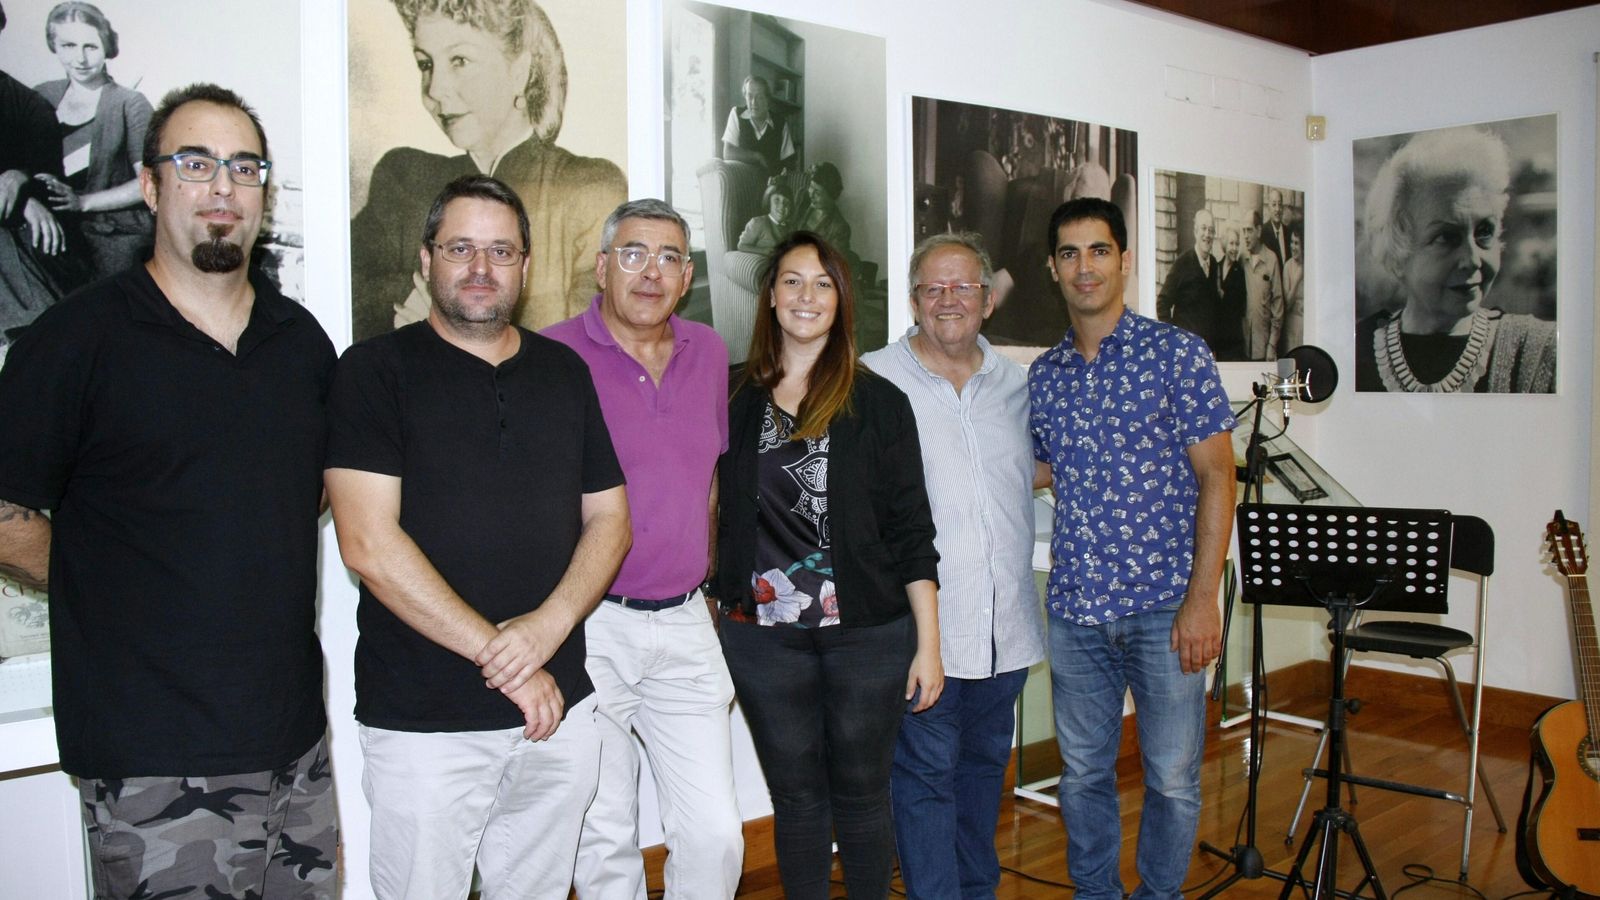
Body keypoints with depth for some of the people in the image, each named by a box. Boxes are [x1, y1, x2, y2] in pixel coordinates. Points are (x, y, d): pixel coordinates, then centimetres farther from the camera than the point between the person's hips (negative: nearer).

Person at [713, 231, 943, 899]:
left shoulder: (879, 403, 0)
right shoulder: (734, 396, 3)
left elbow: (911, 530, -1)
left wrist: (928, 643, -3)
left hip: (868, 632, -1)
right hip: (762, 635, 1)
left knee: (862, 792, 11)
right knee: (796, 795, 11)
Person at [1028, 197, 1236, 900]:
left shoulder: (1177, 354, -4)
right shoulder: (1043, 375, 9)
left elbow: (1216, 479, -7)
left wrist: (1202, 599, -13)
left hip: (1163, 605, -3)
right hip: (1074, 607, 4)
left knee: (1172, 776, 6)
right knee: (1082, 772, 13)